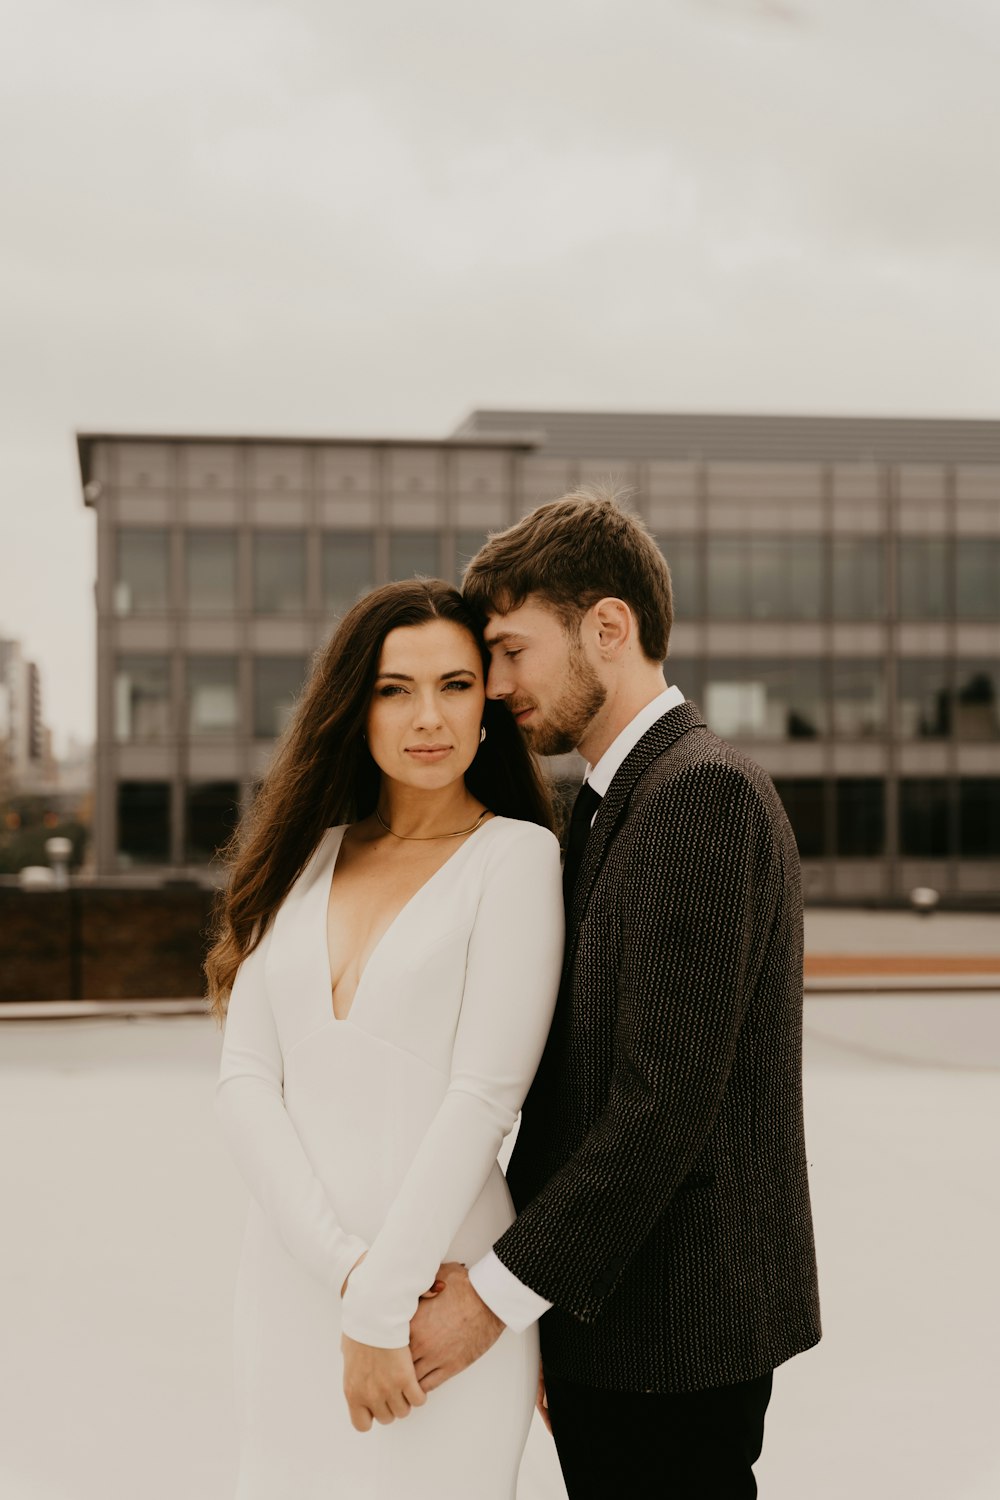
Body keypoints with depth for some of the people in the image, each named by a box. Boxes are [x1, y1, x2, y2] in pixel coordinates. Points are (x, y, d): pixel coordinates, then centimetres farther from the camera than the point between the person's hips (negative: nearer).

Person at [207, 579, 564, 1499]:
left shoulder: (516, 855, -5)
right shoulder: (306, 857, 9)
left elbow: (484, 1094, -12)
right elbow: (247, 1081, 1)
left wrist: (381, 1303, -13)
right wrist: (345, 1265, -11)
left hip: (438, 1286, -4)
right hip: (292, 1276, 4)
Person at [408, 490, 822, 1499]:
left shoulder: (704, 792, -17)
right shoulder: (613, 807, 15)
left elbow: (665, 1103, -22)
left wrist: (495, 1296, -17)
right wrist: (527, 1295, 8)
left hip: (674, 1329, -9)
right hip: (602, 1308, 9)